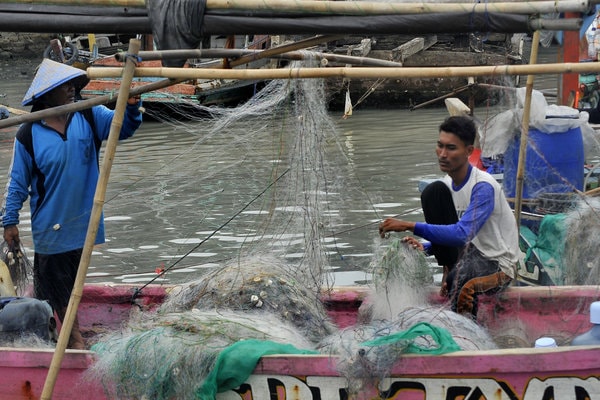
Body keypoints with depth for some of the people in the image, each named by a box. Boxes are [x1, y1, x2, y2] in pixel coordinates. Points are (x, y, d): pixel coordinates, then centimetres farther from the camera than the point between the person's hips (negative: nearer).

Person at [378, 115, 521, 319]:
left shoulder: (483, 187, -22)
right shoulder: (447, 184, 3)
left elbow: (463, 235, -35)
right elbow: (457, 238, 12)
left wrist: (410, 226, -38)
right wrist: (426, 247, -11)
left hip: (499, 266, -8)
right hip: (469, 254, 8)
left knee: (462, 275, -42)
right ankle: (449, 272, -5)